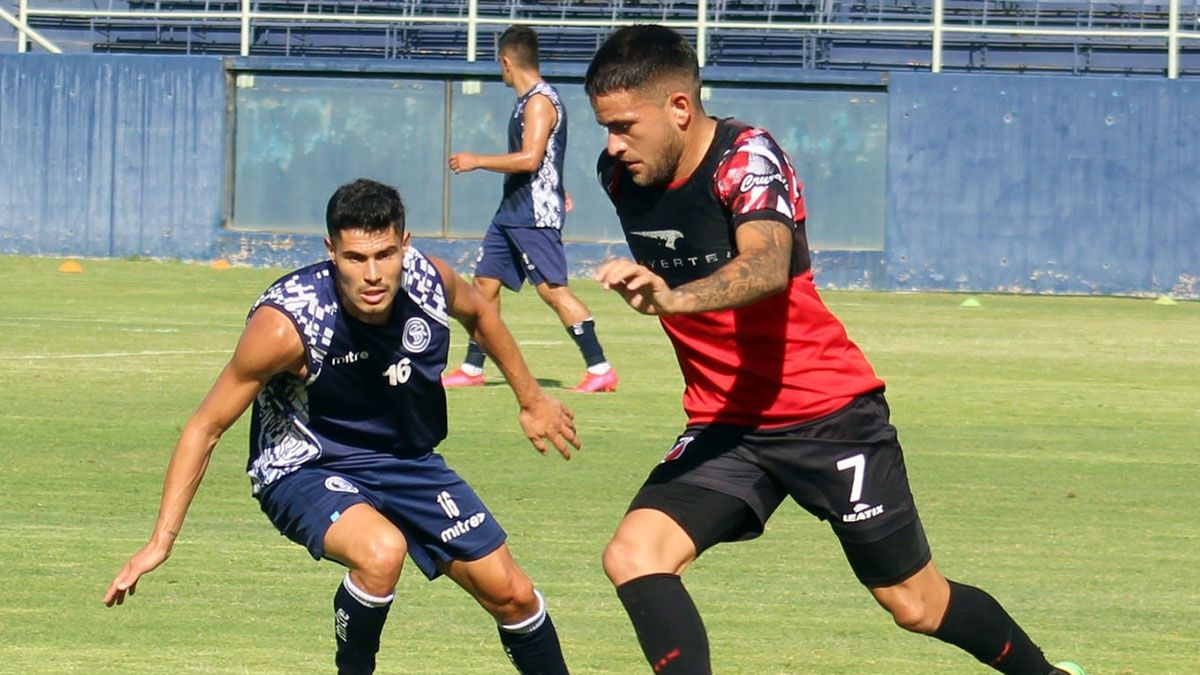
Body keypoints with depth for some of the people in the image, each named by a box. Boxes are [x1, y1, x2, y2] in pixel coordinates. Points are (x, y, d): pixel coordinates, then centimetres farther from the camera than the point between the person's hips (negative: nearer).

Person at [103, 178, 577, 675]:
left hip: (409, 461, 5)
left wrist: (530, 399, 20)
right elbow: (207, 426, -21)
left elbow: (480, 315, 10)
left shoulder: (429, 281, -17)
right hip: (307, 469, -5)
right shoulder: (284, 326, -31)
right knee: (382, 552, -36)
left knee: (512, 596, 8)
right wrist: (161, 540, -24)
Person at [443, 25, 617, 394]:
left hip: (535, 215, -10)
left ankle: (600, 369, -12)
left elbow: (530, 158, -25)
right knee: (485, 282, 11)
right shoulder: (529, 100, 15)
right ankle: (472, 369, 18)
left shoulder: (540, 101, -15)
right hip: (512, 212, 10)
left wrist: (476, 161, -18)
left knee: (552, 289, -12)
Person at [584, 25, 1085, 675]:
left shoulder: (747, 159, -21)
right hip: (723, 423, 6)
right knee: (633, 557, -19)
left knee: (917, 604, 5)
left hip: (828, 413, -6)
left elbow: (767, 268, -41)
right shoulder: (621, 177, -1)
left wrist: (673, 298, -59)